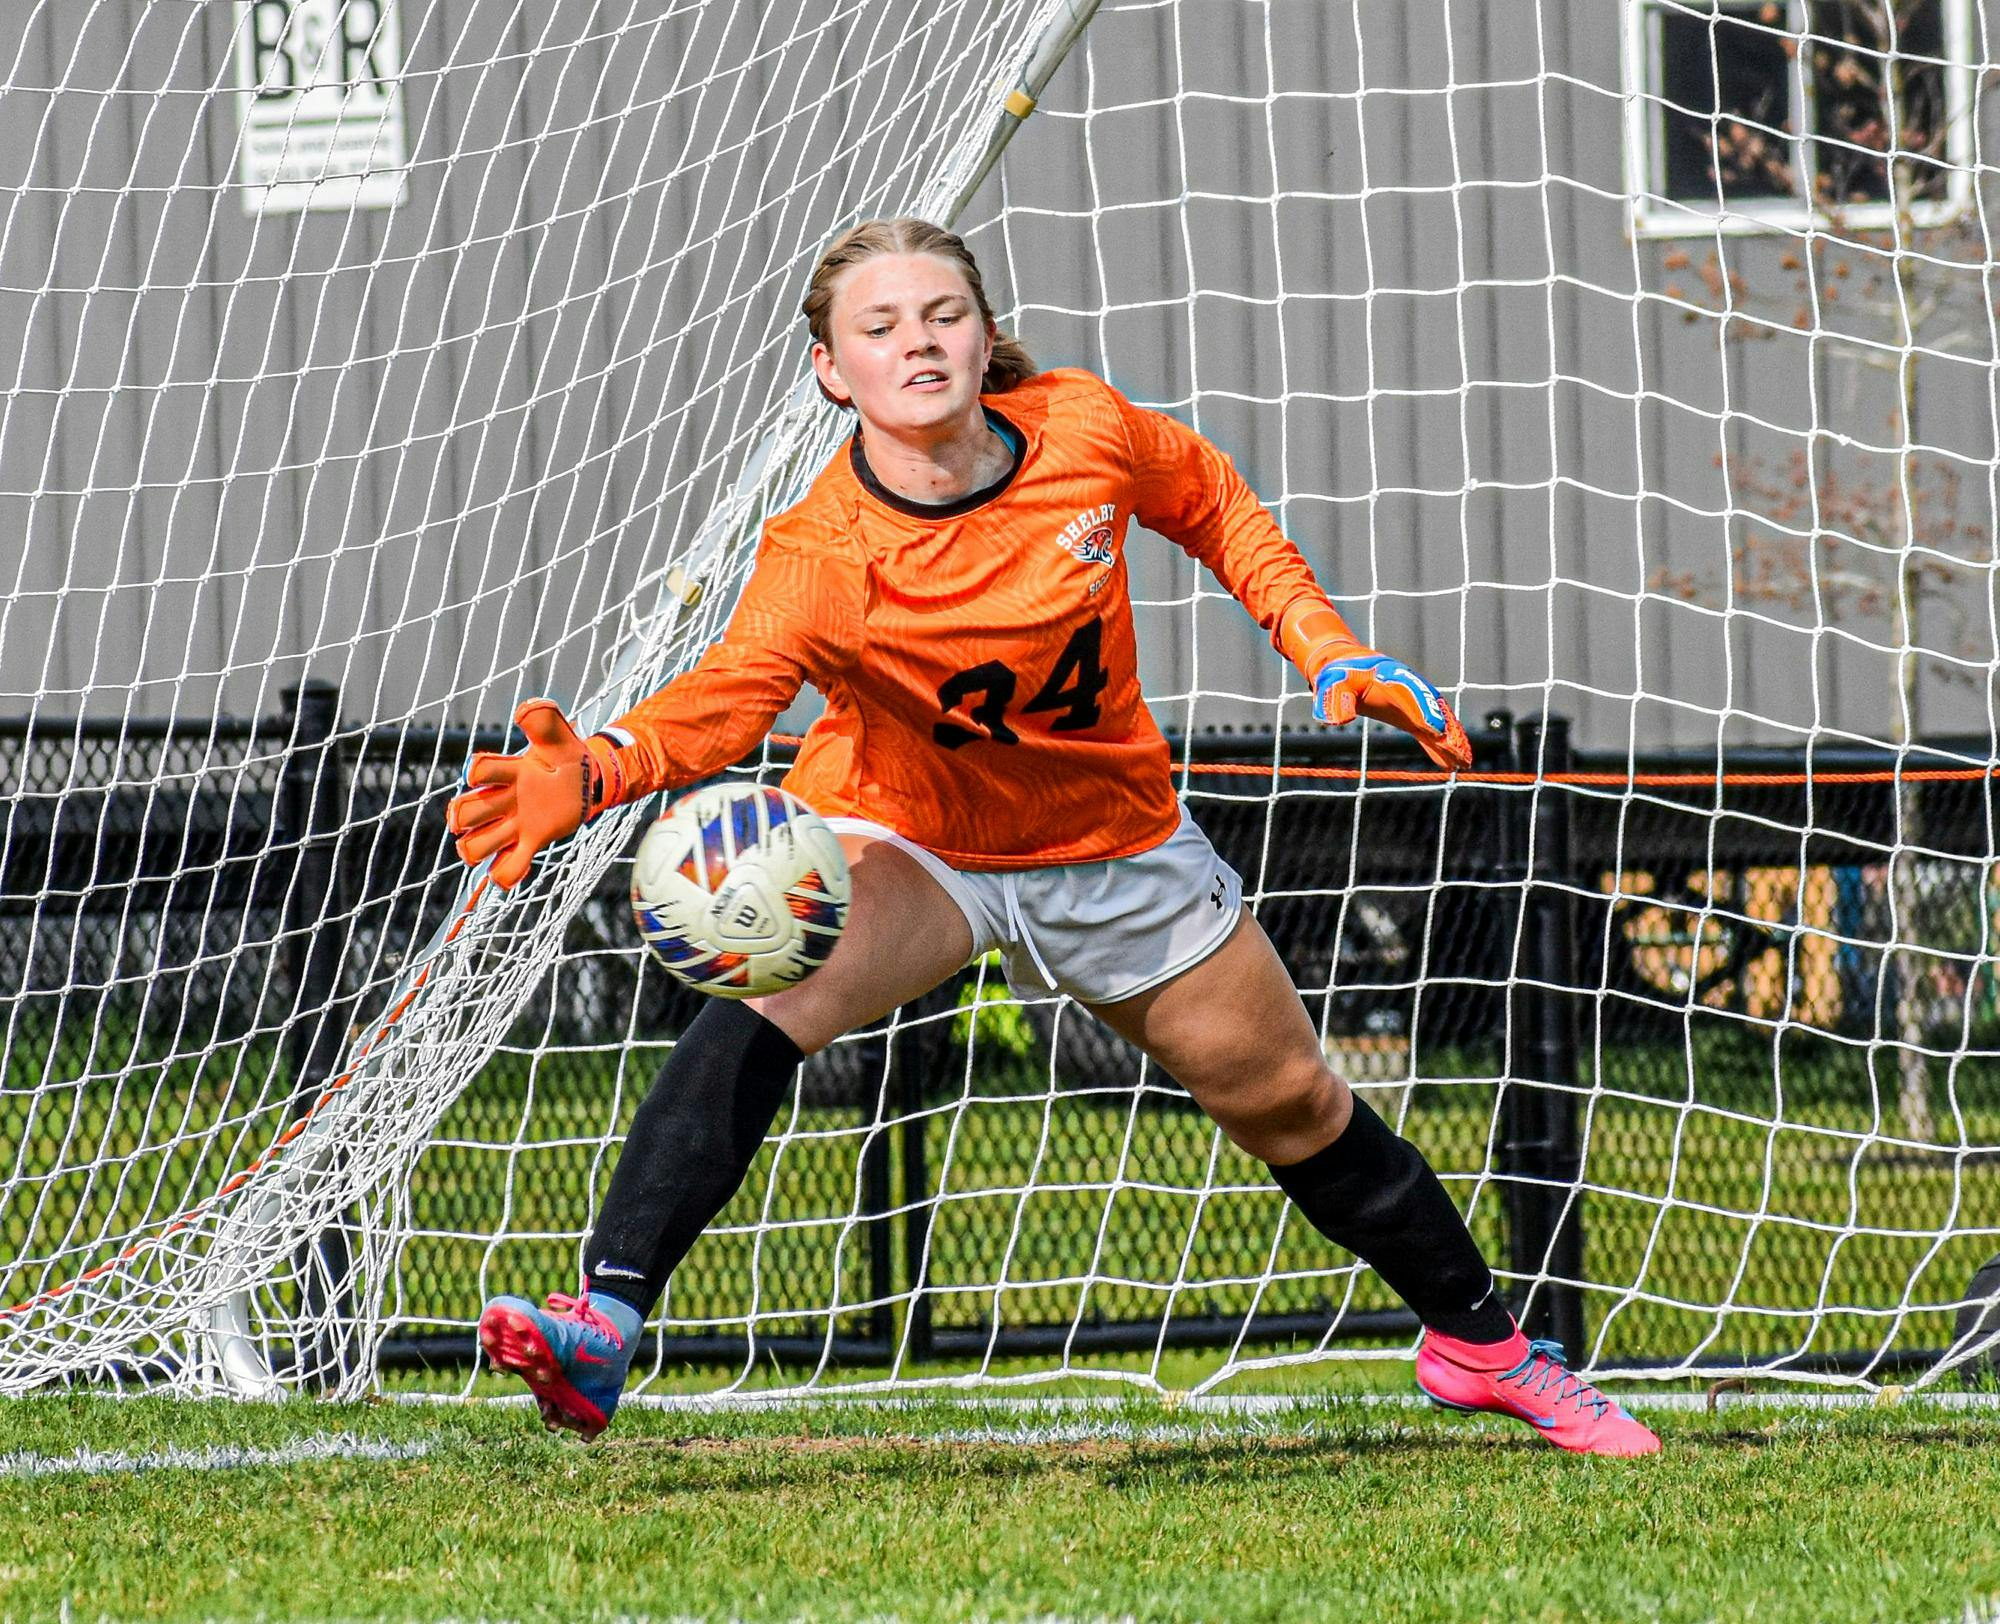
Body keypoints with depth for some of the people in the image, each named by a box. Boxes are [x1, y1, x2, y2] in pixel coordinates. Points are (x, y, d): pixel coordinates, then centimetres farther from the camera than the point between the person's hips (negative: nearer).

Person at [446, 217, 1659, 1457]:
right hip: (907, 841, -4)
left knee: (1291, 1103, 15)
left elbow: (1209, 499, 3)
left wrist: (1328, 653, -3)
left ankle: (1481, 1343, 40)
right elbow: (732, 690, -48)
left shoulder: (1081, 429, -19)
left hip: (1114, 838, 4)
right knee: (769, 995, -34)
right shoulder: (823, 558, -30)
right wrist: (597, 771, -68)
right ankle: (603, 1332, -43)